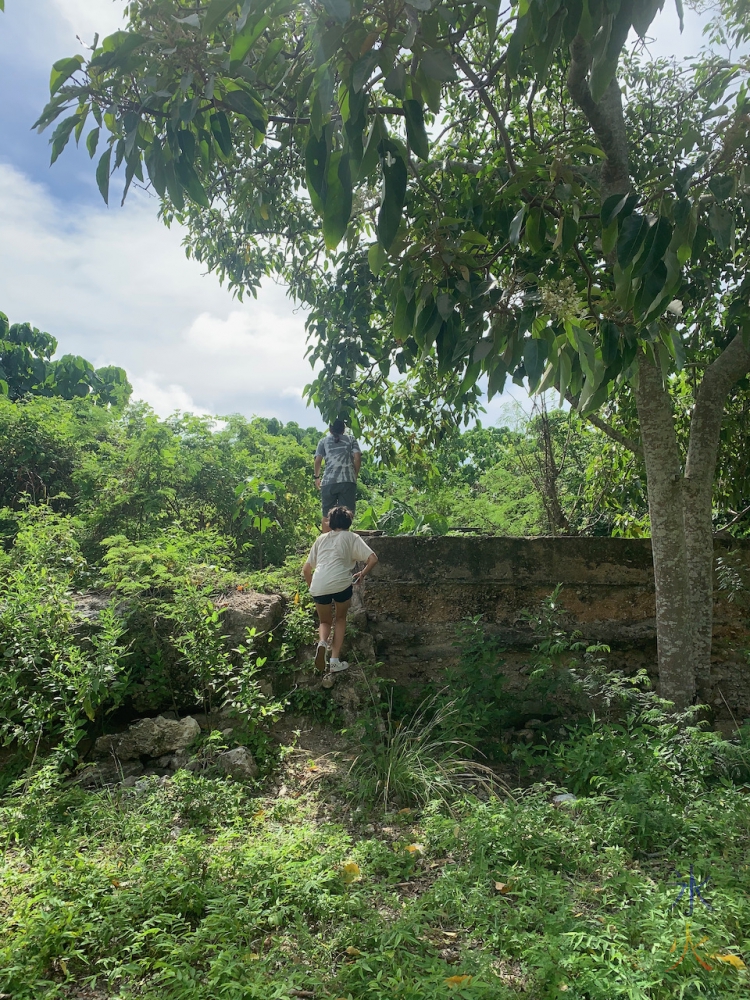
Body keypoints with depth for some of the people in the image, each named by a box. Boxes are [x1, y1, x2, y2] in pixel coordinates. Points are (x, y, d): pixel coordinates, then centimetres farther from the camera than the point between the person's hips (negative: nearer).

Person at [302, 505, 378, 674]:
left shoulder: (321, 538, 24)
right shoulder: (352, 538, 15)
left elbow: (306, 569, 24)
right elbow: (373, 559, 2)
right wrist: (362, 574, 17)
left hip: (318, 587, 2)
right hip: (341, 584, -2)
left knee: (325, 621, 25)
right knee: (341, 618, 25)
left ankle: (322, 642, -8)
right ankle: (335, 661, 14)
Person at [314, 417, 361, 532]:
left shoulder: (324, 441, 15)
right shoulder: (351, 439, 15)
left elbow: (318, 460, 5)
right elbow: (357, 458, 3)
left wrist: (317, 477, 19)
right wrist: (355, 475, 14)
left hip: (328, 481, 1)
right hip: (348, 481, -1)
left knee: (327, 516, 8)